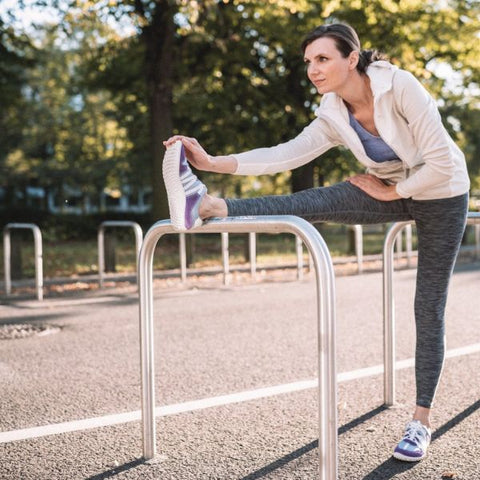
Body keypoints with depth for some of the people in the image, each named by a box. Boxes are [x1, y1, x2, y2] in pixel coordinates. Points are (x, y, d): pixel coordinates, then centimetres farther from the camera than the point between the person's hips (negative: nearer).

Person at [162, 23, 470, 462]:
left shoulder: (401, 86, -29)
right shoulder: (333, 117, -12)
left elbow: (441, 162, -29)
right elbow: (285, 155, -22)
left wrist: (393, 191, -16)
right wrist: (214, 162, -31)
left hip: (442, 198, -4)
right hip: (393, 191, 4)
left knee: (429, 311, -2)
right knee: (317, 203, -22)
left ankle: (422, 421, 8)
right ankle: (206, 205, -39)